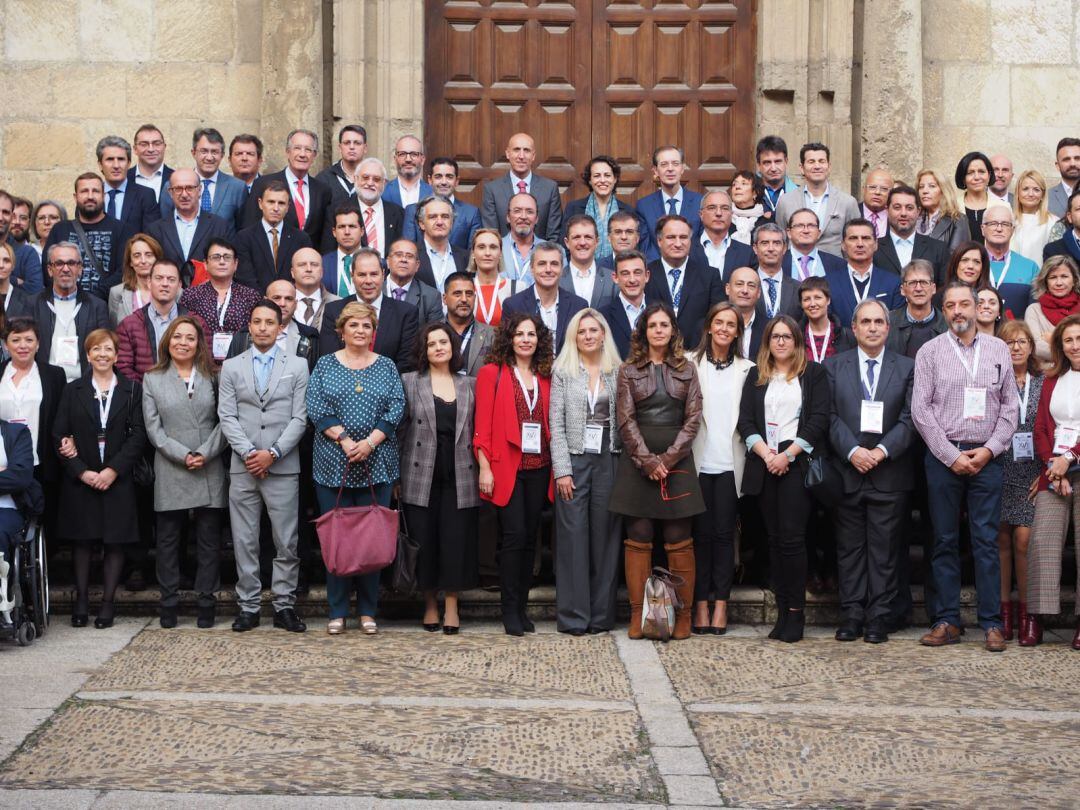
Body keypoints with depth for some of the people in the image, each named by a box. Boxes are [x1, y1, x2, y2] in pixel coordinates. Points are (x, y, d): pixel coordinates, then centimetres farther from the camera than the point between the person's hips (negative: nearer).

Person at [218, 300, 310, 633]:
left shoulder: (297, 366, 6)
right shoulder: (231, 367, 9)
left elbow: (300, 418, -1)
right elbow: (227, 416, 3)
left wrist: (273, 453, -11)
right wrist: (248, 453, -10)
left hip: (283, 468, -1)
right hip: (242, 468, 1)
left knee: (286, 542, 0)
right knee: (244, 542, 4)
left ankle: (284, 606, 8)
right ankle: (248, 606, 11)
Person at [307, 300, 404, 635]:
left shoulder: (386, 366, 9)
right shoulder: (325, 365, 6)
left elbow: (396, 408, 0)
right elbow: (316, 408, -3)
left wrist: (370, 442, -13)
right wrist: (344, 440, -14)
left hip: (377, 465, 1)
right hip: (333, 466, -1)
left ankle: (368, 611, 10)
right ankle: (337, 611, 8)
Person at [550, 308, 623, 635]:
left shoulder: (618, 372, 8)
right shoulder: (563, 372, 4)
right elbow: (557, 424, -1)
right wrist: (562, 470, -8)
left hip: (609, 461, 2)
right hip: (574, 461, -1)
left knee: (606, 535, 4)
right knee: (573, 537, -1)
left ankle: (602, 614, 11)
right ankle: (573, 616, 3)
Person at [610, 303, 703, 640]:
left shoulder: (686, 370, 9)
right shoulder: (628, 371, 7)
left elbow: (693, 418, 3)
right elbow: (626, 419, 0)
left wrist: (668, 458, -8)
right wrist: (647, 460, -10)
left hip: (677, 459, 0)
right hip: (637, 460, 0)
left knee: (679, 540, -1)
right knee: (639, 538, -1)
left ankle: (683, 614, 3)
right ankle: (638, 613, 3)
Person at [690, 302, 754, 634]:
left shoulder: (746, 369, 8)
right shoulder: (692, 365, 5)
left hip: (730, 463, 0)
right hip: (699, 460, 0)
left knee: (724, 533, 1)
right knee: (702, 534, 2)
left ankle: (721, 604, 6)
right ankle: (701, 604, 7)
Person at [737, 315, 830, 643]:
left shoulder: (814, 373, 6)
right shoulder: (756, 376, 16)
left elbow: (819, 419, -2)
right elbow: (745, 420, 8)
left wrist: (787, 454, -10)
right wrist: (765, 453, -8)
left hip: (797, 463, -3)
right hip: (764, 465, 4)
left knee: (792, 537, -11)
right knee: (775, 538, 4)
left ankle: (796, 611, -6)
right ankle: (782, 610, 6)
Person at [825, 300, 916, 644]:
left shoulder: (907, 368, 7)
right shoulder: (833, 366, 8)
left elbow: (909, 419, -1)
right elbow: (830, 417, 0)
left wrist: (882, 450, -13)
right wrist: (852, 451, -13)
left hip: (889, 472, -1)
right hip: (847, 471, 1)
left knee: (885, 548, 1)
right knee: (849, 547, 5)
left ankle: (879, 616, 6)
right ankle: (852, 613, 10)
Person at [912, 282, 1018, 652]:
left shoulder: (998, 349, 9)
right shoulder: (930, 352, 4)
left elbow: (1010, 406, 7)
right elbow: (920, 409, -1)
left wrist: (989, 450, -5)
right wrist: (951, 456, -7)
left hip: (986, 457, 0)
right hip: (943, 457, 0)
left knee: (987, 541, -1)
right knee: (945, 541, 4)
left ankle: (992, 623, 3)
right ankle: (947, 621, 9)